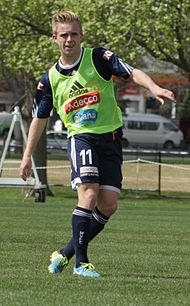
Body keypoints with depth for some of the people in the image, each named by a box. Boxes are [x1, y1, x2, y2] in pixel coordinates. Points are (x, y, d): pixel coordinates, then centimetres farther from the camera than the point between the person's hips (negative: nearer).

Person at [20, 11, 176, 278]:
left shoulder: (98, 58, -1)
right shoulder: (50, 79, 5)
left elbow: (132, 73, -9)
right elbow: (39, 118, 15)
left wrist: (155, 88, -29)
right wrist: (27, 155, 14)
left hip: (111, 138, 1)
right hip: (81, 138, -1)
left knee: (108, 205, -4)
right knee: (89, 194, -21)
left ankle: (66, 253, 12)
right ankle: (80, 261, -12)